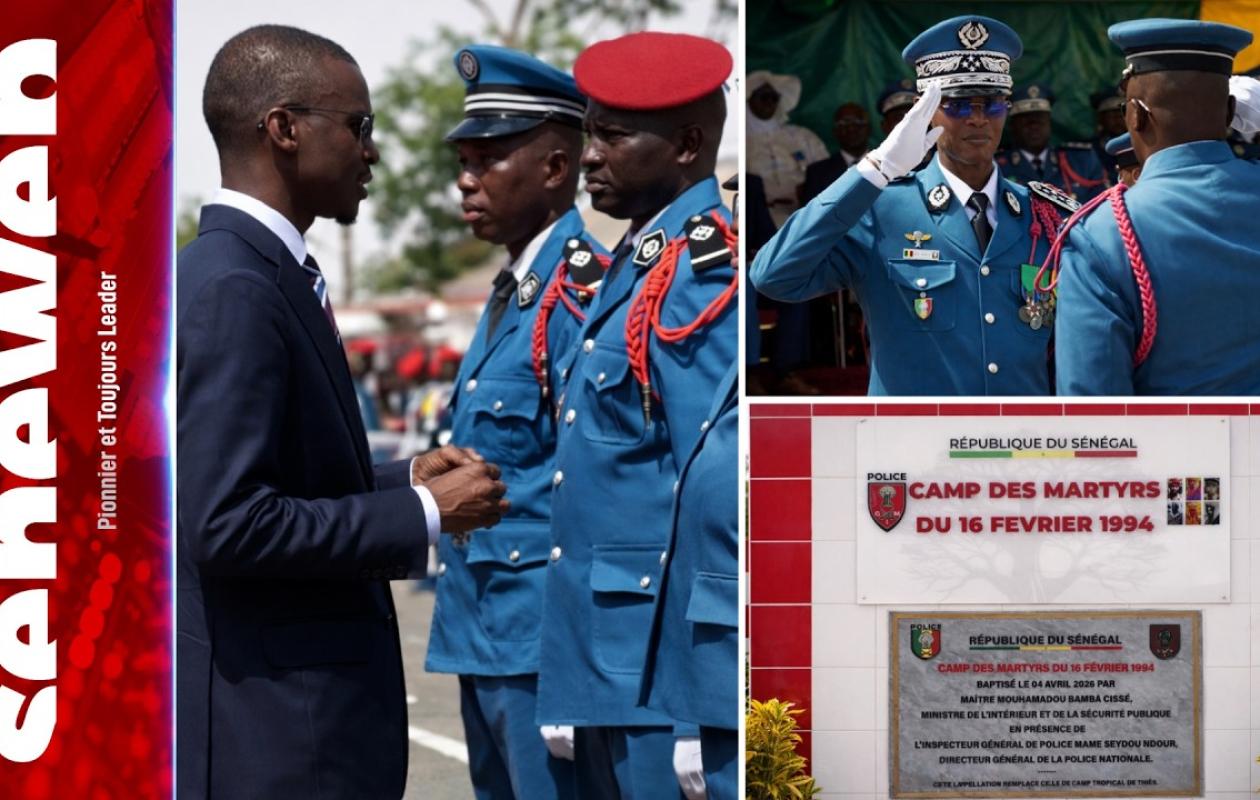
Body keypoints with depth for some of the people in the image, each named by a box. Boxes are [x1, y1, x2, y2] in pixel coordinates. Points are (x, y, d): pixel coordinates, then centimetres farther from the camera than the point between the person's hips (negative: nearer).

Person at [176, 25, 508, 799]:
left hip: (307, 699, 10)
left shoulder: (265, 270, 12)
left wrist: (404, 479, 7)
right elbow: (229, 523, -24)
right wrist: (424, 515, -16)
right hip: (274, 716, -10)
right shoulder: (232, 289, -18)